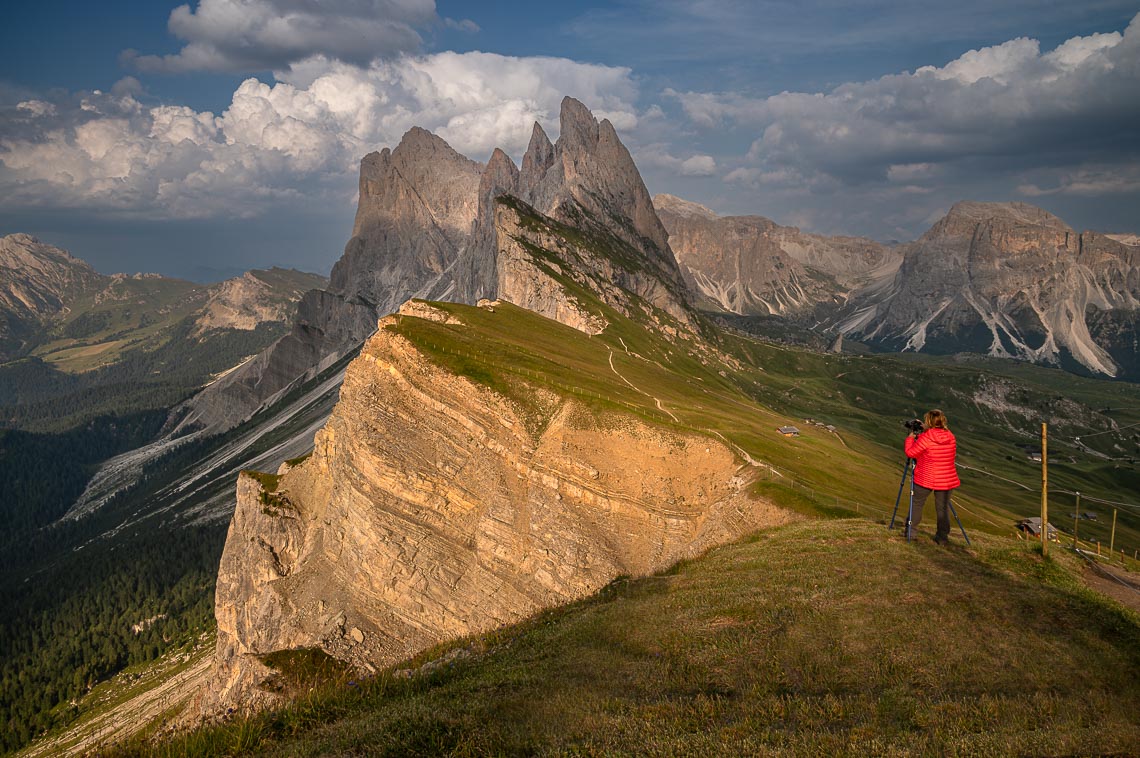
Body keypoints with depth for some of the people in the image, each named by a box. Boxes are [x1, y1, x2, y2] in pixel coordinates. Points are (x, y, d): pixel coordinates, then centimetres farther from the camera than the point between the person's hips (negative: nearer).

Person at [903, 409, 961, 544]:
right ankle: (943, 536, 12)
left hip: (925, 479, -3)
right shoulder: (951, 438, -1)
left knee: (917, 503, 13)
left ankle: (911, 531, 17)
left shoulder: (925, 438, -17)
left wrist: (910, 438, 8)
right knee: (943, 508, 11)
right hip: (946, 480, 3)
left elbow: (910, 452, -9)